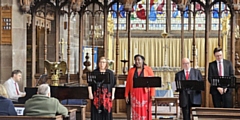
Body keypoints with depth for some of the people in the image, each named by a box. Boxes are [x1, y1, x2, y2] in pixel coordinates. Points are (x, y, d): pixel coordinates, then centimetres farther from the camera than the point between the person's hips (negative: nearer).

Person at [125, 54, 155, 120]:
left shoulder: (148, 69, -1)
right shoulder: (131, 70, 6)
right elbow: (128, 83, 8)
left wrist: (152, 94, -12)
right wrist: (126, 95, 2)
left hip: (145, 94, -2)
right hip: (134, 94, 2)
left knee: (145, 112, -2)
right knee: (136, 112, 3)